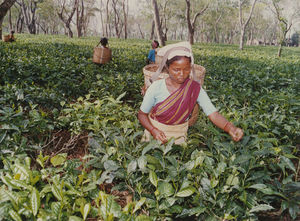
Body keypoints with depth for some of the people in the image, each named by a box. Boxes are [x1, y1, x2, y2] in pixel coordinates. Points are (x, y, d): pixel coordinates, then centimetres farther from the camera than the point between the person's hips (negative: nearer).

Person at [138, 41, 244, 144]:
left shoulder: (195, 89, -14)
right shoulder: (156, 87, -16)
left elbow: (213, 114, -22)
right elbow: (142, 114, -7)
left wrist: (230, 128, -41)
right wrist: (153, 130, -25)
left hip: (178, 136, 1)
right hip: (155, 131, -1)